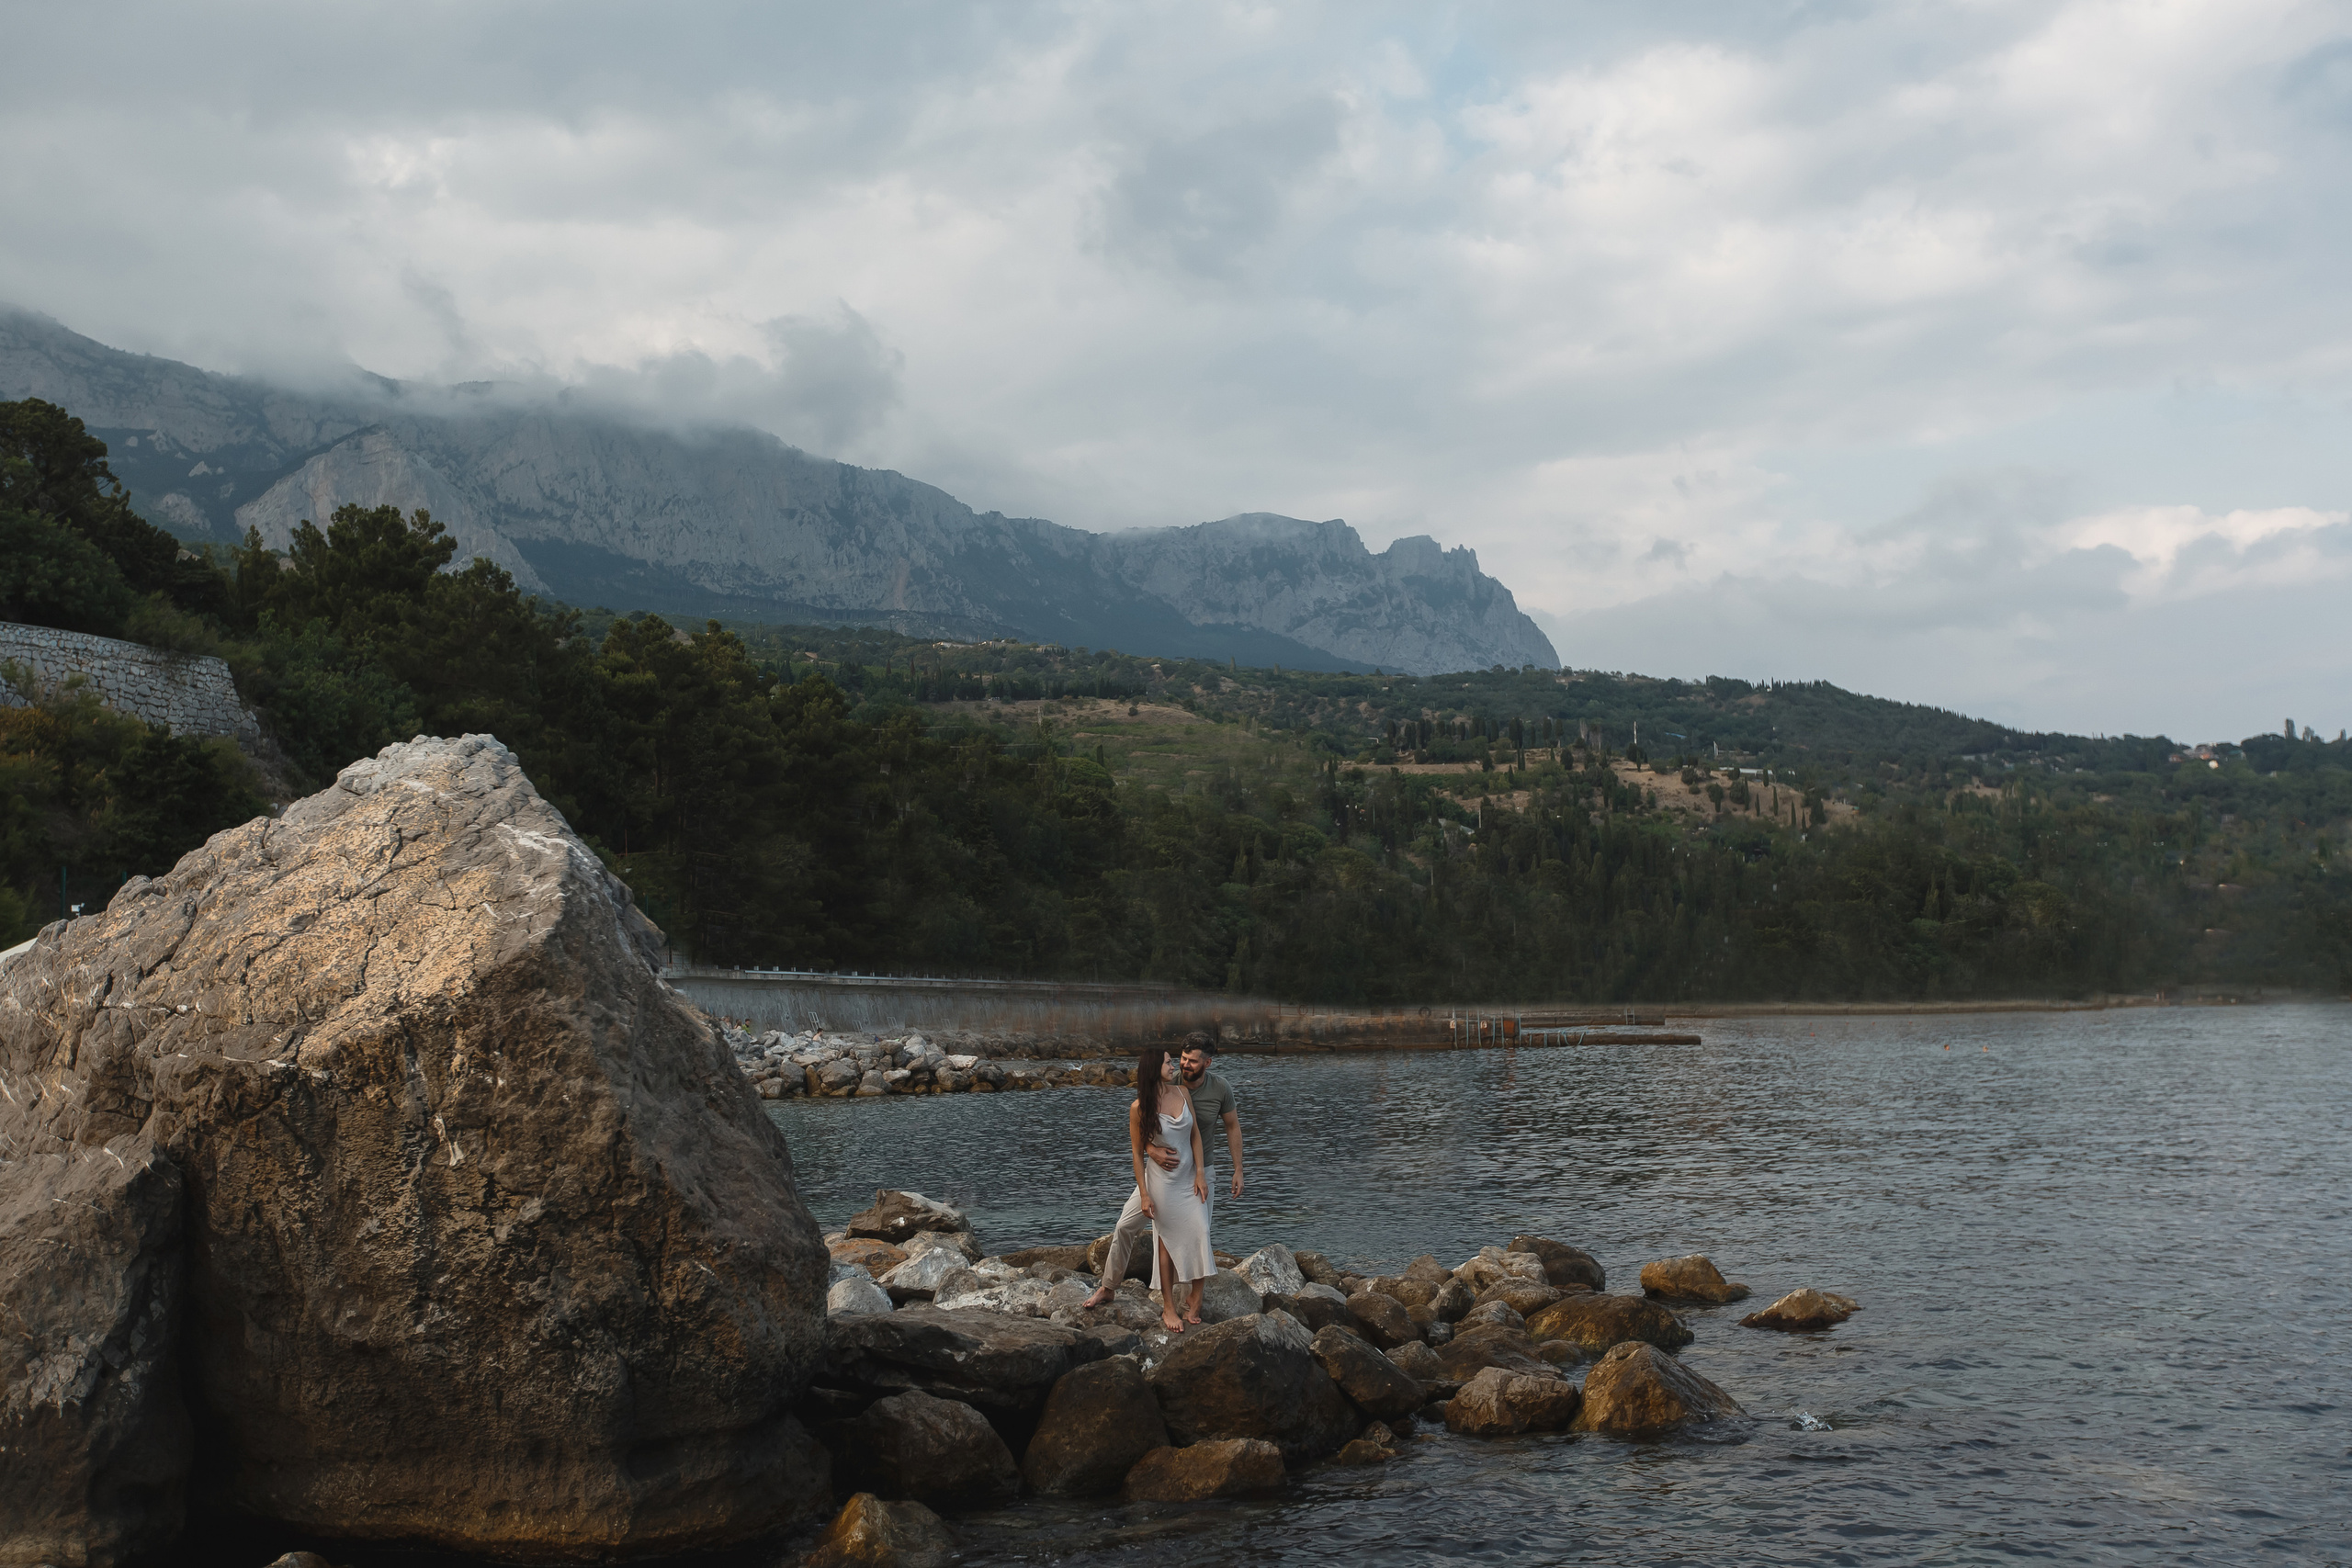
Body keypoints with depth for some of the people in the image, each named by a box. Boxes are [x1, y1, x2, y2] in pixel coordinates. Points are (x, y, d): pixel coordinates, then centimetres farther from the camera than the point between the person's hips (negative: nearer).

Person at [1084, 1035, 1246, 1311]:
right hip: (1162, 1165, 0)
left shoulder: (1220, 1088, -13)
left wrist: (1238, 1170, 1)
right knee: (1126, 1225, -2)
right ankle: (1106, 1287, 13)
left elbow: (1232, 1127, 2)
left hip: (1200, 1171, 0)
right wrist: (1152, 1150, -34)